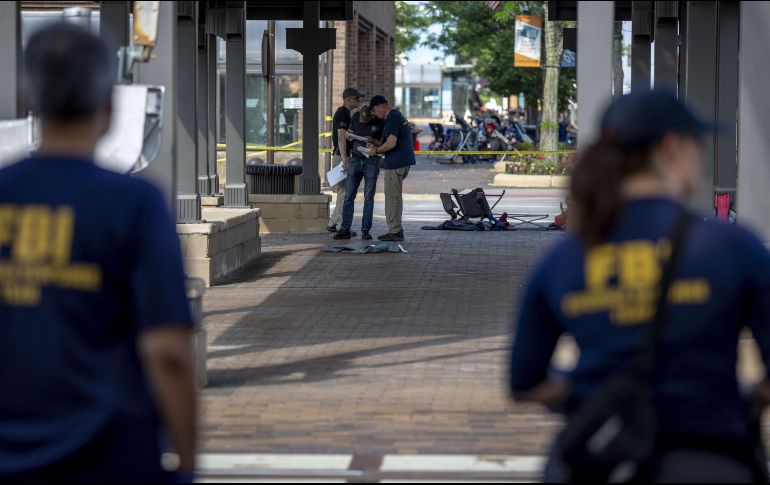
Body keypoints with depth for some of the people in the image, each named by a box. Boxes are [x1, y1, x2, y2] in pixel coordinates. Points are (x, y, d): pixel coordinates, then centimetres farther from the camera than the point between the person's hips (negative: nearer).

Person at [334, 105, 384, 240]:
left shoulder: (380, 122, -11)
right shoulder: (355, 116, 0)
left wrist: (374, 141, -25)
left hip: (371, 161, -4)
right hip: (356, 159, 4)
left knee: (368, 197, -4)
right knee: (349, 195, -1)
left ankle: (366, 230, -1)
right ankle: (345, 229, -1)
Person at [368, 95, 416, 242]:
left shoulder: (392, 118, -15)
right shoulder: (398, 115, 18)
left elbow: (391, 143, -22)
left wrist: (377, 150, -8)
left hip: (395, 163, -10)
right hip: (404, 161, 10)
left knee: (392, 197, -5)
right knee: (396, 196, 16)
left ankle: (394, 231, -4)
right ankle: (397, 230, 20)